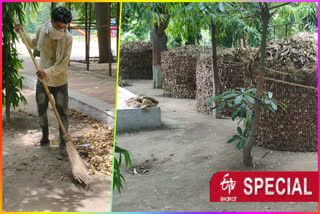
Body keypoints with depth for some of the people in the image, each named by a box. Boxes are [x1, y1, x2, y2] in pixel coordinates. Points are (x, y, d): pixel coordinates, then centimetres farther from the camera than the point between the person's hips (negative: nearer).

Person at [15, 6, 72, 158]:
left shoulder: (67, 38, -19)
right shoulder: (42, 30, -7)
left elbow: (63, 64, -21)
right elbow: (34, 45, 16)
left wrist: (47, 72, -33)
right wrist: (22, 33, 5)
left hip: (60, 81, -4)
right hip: (42, 79, 4)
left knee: (62, 114, 0)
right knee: (41, 111, 16)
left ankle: (62, 145, 12)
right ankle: (45, 137, 38)